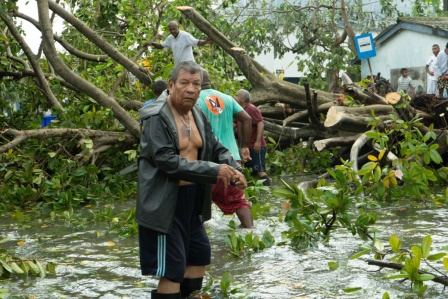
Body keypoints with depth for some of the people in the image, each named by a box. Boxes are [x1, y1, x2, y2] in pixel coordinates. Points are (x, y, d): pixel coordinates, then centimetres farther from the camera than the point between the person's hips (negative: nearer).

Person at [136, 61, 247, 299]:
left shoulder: (198, 115, 8)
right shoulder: (157, 118, -18)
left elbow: (216, 148, 13)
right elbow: (167, 161, -27)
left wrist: (234, 170, -10)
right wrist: (213, 171, -27)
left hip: (191, 198, 9)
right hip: (165, 201, -9)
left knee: (200, 254, 20)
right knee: (172, 267, -4)